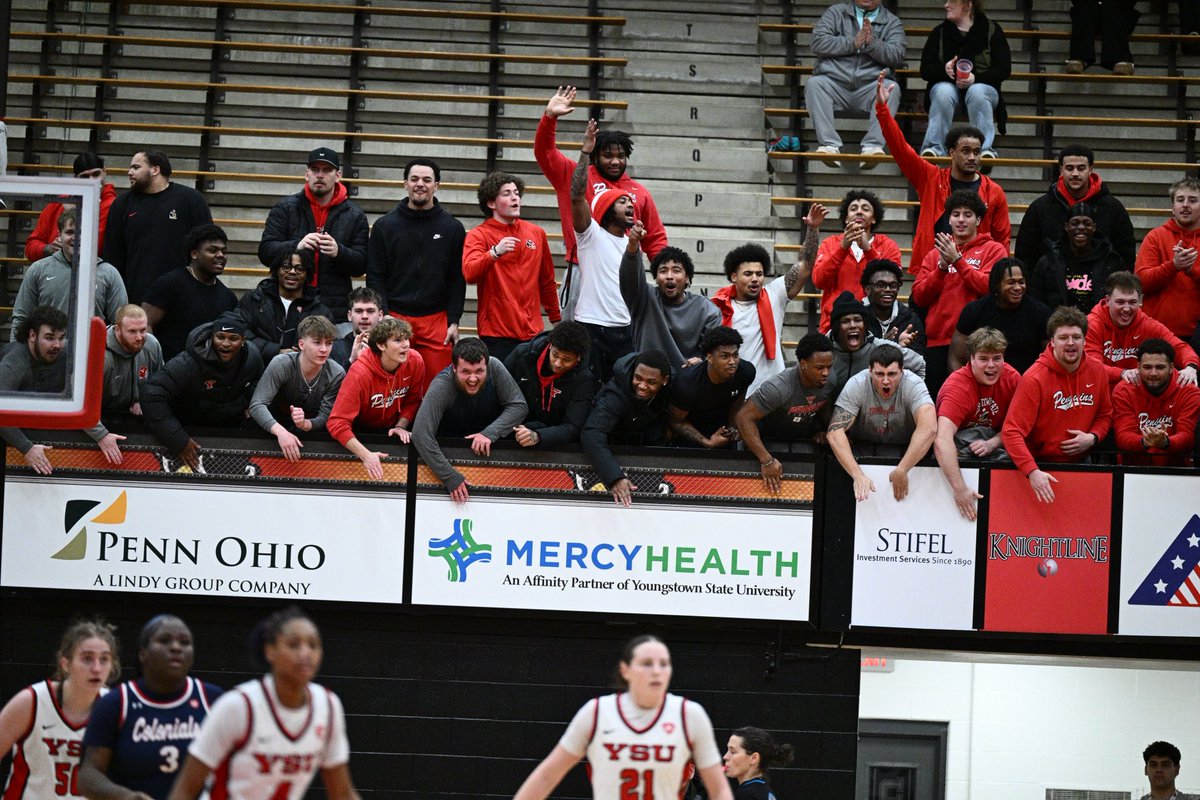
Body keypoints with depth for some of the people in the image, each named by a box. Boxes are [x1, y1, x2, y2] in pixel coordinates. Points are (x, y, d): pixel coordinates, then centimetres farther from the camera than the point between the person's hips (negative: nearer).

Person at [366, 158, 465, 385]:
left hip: (437, 322, 0)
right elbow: (375, 278, 4)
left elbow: (457, 280, 8)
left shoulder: (453, 228, 8)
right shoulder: (385, 226, 6)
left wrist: (454, 322, 1)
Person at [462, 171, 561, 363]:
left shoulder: (536, 233, 12)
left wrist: (556, 319, 23)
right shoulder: (478, 235, 0)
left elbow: (547, 281, 21)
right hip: (497, 334, -4)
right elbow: (469, 274, -18)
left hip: (533, 332, 4)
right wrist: (495, 252, -33)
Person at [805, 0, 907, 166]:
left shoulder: (892, 22, 14)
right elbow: (818, 42, -2)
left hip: (870, 87, 0)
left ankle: (873, 145, -42)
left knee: (891, 88, -30)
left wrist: (873, 43, -19)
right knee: (814, 83, -29)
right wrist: (853, 43, -12)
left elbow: (897, 56, -3)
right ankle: (829, 145, -38)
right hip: (834, 82, 0)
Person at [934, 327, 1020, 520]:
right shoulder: (957, 386, -25)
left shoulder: (1012, 378, -8)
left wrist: (992, 444, -23)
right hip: (959, 445, -4)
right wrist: (959, 488, -47)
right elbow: (942, 439, -38)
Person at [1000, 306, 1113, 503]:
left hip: (1081, 464, 5)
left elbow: (1105, 415, 18)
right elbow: (1011, 432, -21)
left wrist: (1093, 438, -5)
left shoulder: (1096, 371, 2)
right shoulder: (1034, 379, -15)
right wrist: (1033, 472, -34)